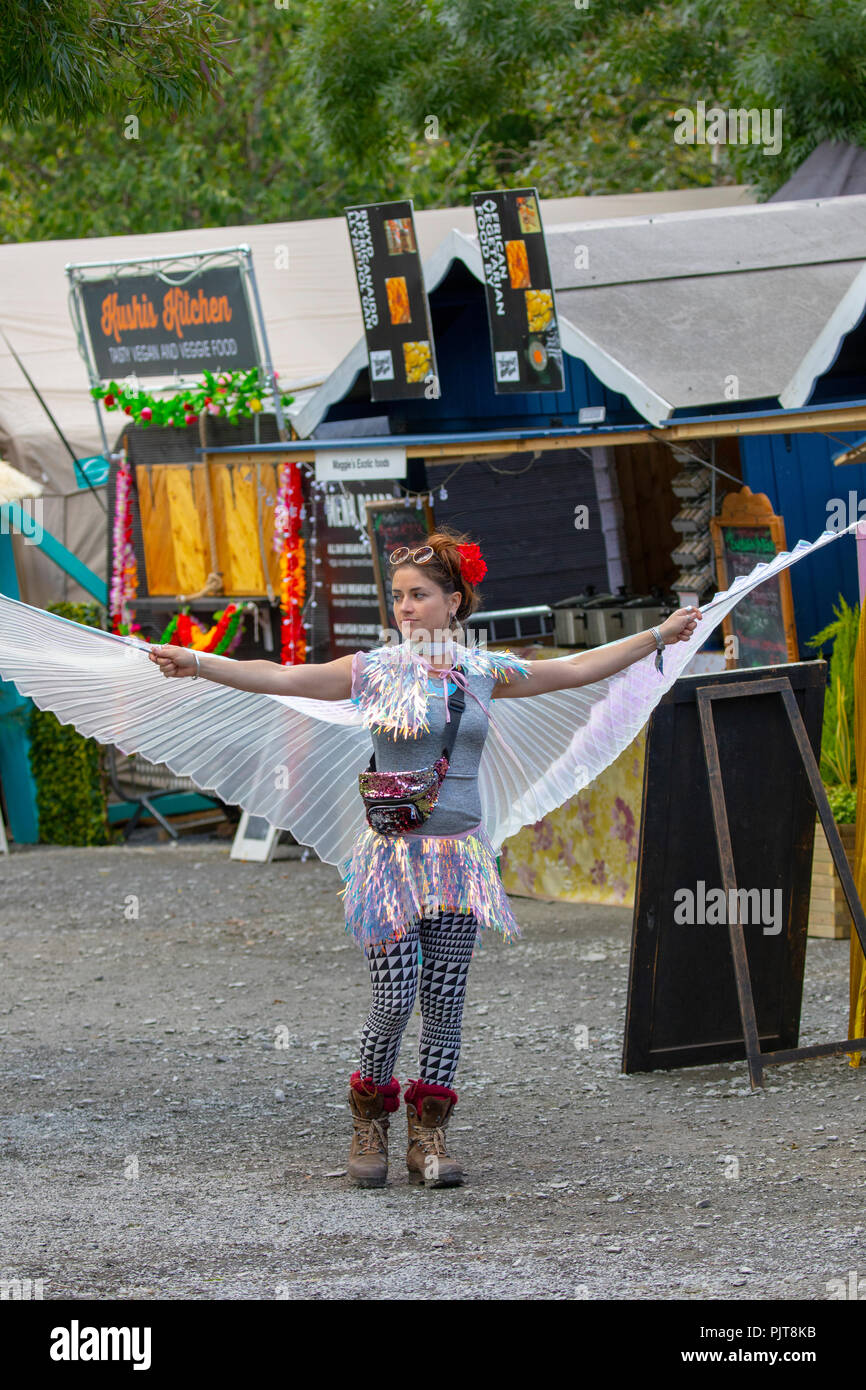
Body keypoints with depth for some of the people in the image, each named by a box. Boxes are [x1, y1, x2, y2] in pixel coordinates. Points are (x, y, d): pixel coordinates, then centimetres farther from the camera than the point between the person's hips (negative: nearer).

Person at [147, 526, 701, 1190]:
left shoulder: (483, 672, 7)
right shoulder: (375, 669, 0)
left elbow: (579, 669, 16)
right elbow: (280, 678, -7)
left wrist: (658, 636, 18)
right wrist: (196, 662, -18)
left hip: (459, 854, 2)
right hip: (393, 853, -2)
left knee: (445, 996, 2)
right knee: (394, 997, -7)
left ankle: (430, 1134, 11)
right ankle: (370, 1120, 13)